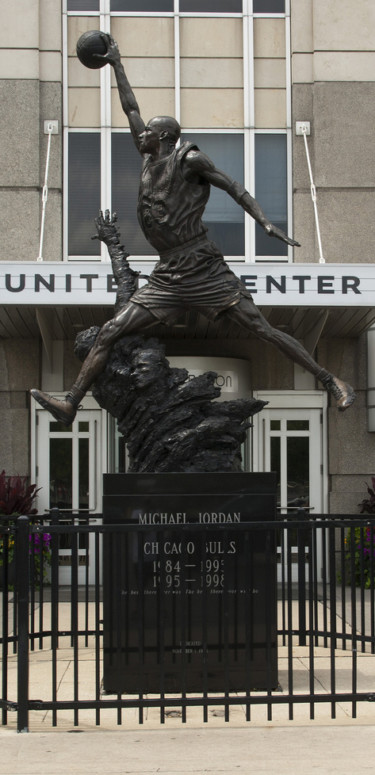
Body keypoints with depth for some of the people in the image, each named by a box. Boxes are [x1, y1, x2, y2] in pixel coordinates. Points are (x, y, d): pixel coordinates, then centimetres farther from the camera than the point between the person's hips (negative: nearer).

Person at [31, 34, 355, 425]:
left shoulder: (189, 159, -4)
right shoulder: (150, 159, 13)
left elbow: (234, 187, -3)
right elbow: (131, 109, 22)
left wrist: (265, 222, -15)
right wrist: (116, 63, 27)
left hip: (205, 270, -7)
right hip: (167, 276, 7)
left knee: (263, 329, -10)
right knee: (108, 333, 0)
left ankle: (332, 382, -4)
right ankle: (70, 405, 1)